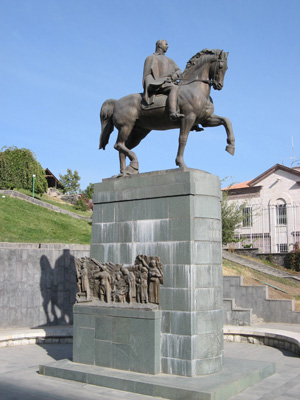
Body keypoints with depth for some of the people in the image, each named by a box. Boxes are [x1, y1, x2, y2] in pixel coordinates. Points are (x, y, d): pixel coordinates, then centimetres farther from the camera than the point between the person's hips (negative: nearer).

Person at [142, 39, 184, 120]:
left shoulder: (169, 60, 34)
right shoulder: (151, 58, 16)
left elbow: (178, 71, 23)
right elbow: (147, 74, 5)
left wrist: (175, 75, -2)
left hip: (171, 83, 8)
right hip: (159, 85, -8)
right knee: (174, 88, -38)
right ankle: (173, 113, -58)